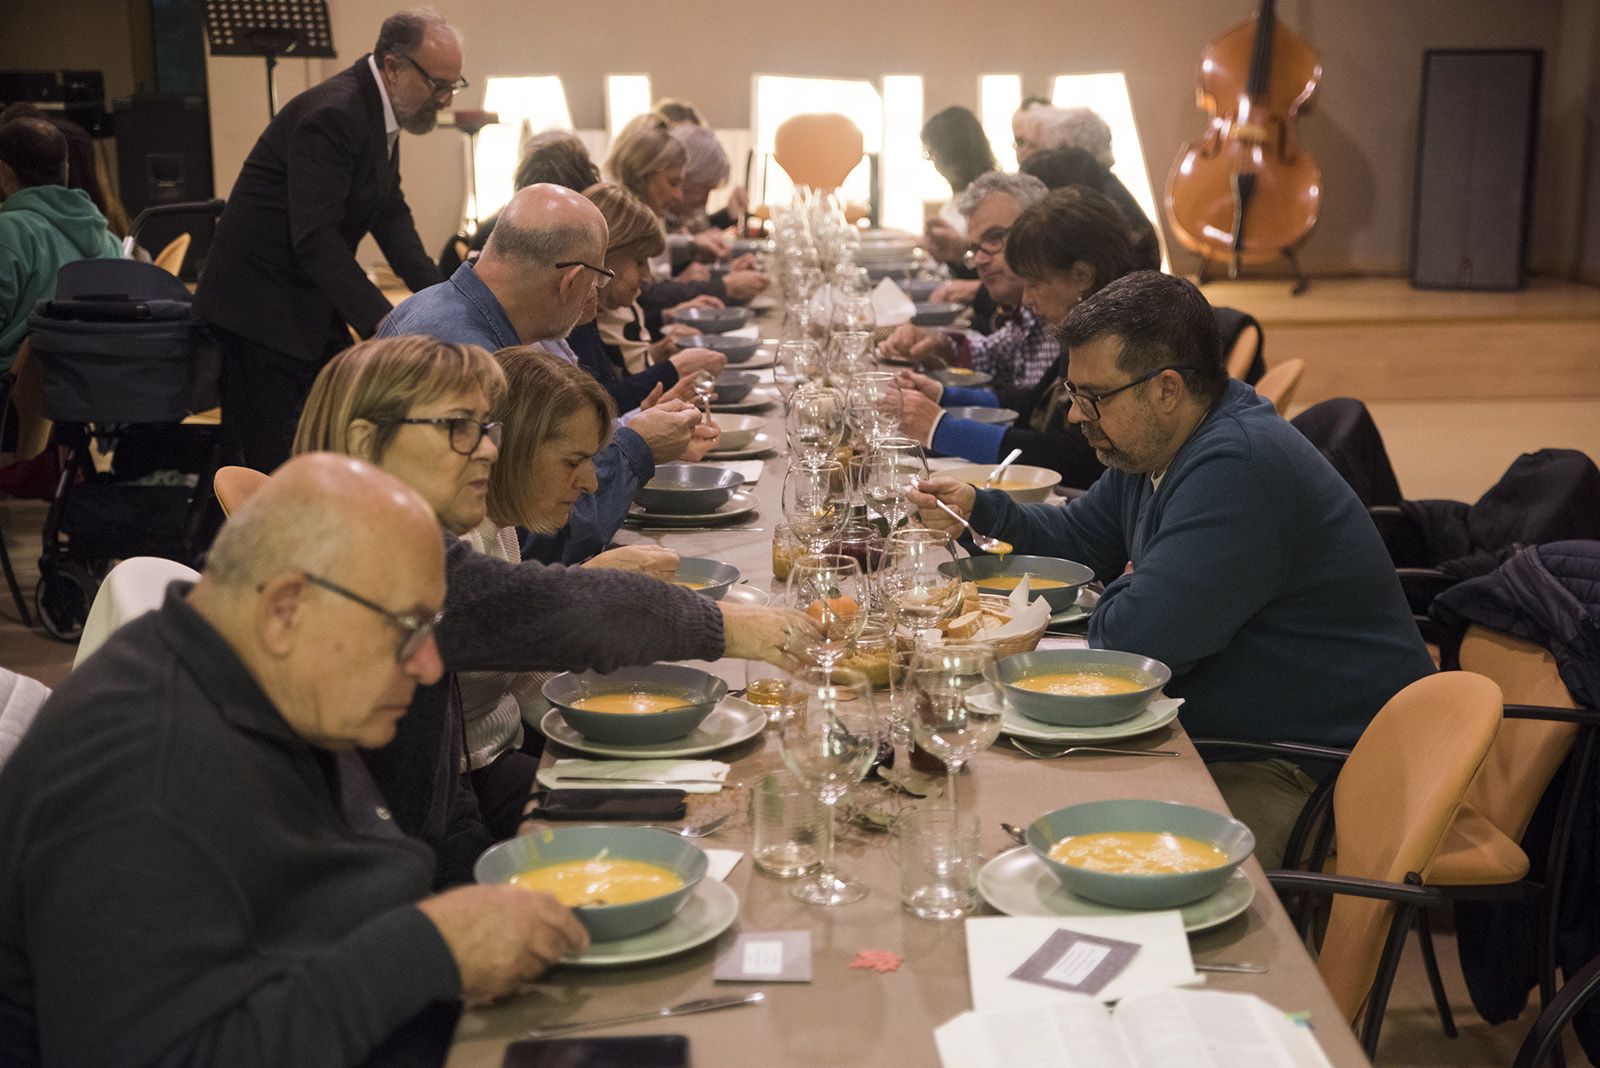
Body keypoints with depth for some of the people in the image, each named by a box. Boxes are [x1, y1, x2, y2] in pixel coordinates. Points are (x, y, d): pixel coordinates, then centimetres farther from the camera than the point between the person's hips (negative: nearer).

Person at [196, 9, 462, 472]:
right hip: (262, 308, -10)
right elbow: (315, 237, -30)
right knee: (272, 463, -7)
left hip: (313, 304, 10)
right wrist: (380, 321, -34)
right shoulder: (332, 114, -24)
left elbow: (391, 212, 11)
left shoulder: (382, 111, 7)